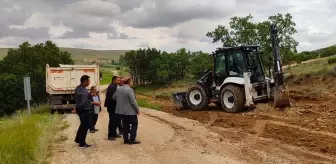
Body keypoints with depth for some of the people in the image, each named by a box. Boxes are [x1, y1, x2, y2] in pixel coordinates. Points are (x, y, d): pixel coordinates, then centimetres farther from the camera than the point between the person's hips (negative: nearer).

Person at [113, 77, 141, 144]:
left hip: (121, 110, 8)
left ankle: (126, 139, 16)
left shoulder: (119, 89, 5)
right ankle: (132, 140, 3)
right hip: (130, 111, -7)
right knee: (134, 124, 5)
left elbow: (114, 97, 18)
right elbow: (133, 101, -19)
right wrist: (137, 109, -8)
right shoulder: (130, 90, -19)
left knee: (125, 125, 14)